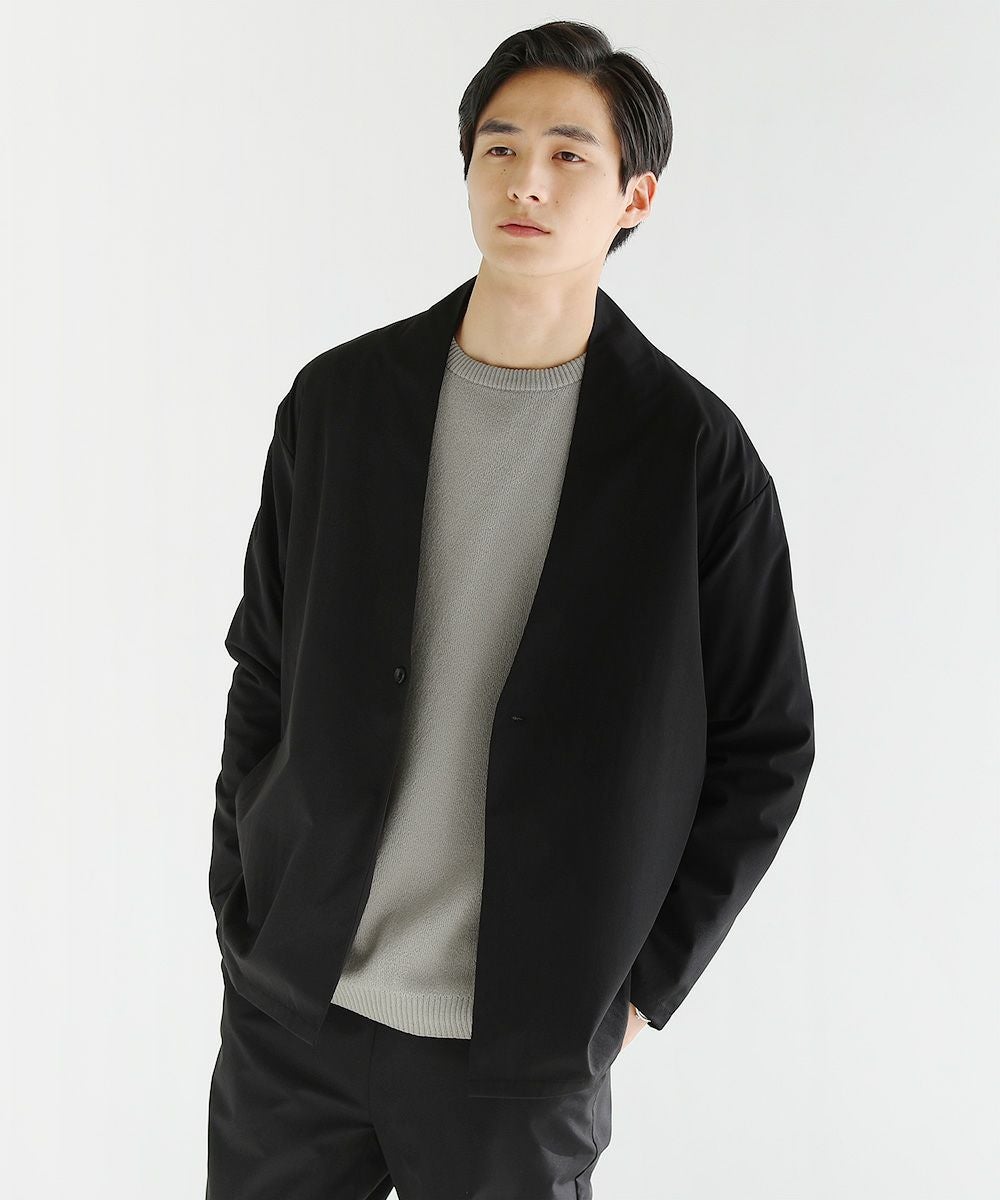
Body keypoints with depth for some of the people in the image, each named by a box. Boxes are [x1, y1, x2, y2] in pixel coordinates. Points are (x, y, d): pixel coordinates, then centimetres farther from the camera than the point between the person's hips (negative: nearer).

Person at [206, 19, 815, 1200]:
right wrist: (241, 913, 4)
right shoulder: (338, 400, 1)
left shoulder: (693, 450, -7)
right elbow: (266, 681, 8)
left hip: (519, 1047, -2)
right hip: (289, 1009, 2)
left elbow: (764, 747, -1)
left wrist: (641, 982, -3)